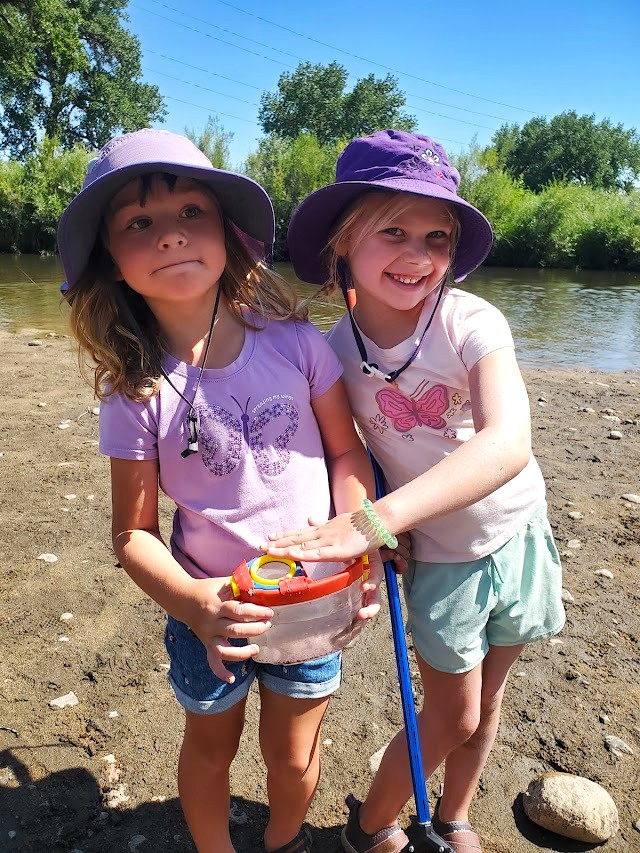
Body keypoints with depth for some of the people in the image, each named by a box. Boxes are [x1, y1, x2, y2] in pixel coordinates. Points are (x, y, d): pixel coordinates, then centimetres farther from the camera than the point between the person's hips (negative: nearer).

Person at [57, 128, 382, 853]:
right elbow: (133, 532, -11)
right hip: (209, 609, 0)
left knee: (292, 755, 23)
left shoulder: (296, 344, -15)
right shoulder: (135, 391, -16)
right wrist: (190, 601, -27)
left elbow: (346, 452, -5)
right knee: (209, 747, 25)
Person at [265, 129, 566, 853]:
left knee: (485, 703, 19)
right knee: (452, 717, 13)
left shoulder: (472, 322, -23)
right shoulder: (335, 350, -15)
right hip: (438, 556, 0)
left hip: (517, 535, 1)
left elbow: (508, 443, -38)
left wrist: (374, 521, -47)